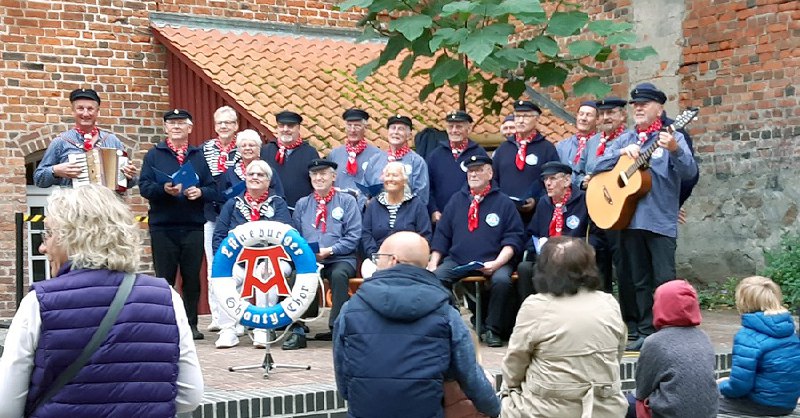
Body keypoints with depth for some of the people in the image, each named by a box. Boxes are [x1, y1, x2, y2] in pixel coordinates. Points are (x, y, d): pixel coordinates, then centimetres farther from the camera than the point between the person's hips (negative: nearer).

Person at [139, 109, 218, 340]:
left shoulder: (199, 156, 13)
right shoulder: (154, 155, 8)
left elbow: (213, 189, 8)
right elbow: (144, 187, -3)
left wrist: (200, 192, -13)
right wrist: (164, 189, -20)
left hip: (193, 226, 2)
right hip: (162, 227, -1)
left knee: (192, 277, 4)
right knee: (164, 277, 2)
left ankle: (191, 324, 13)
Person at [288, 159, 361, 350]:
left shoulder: (347, 201, 9)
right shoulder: (302, 204, 19)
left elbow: (353, 237, 0)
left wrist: (329, 250, -13)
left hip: (340, 259, -2)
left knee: (338, 274, -36)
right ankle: (297, 330, -28)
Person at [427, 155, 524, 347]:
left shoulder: (503, 202, 6)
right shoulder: (457, 200, 16)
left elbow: (513, 238, 0)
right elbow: (442, 234, 15)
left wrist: (497, 263, -14)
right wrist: (433, 262, 1)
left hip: (493, 262, -2)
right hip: (457, 260, 3)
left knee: (502, 280, -33)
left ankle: (493, 330, -13)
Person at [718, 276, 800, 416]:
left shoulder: (748, 336, -22)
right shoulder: (789, 327, 2)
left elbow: (740, 385, -24)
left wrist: (720, 388, -2)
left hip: (763, 405, -8)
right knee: (721, 383, 23)